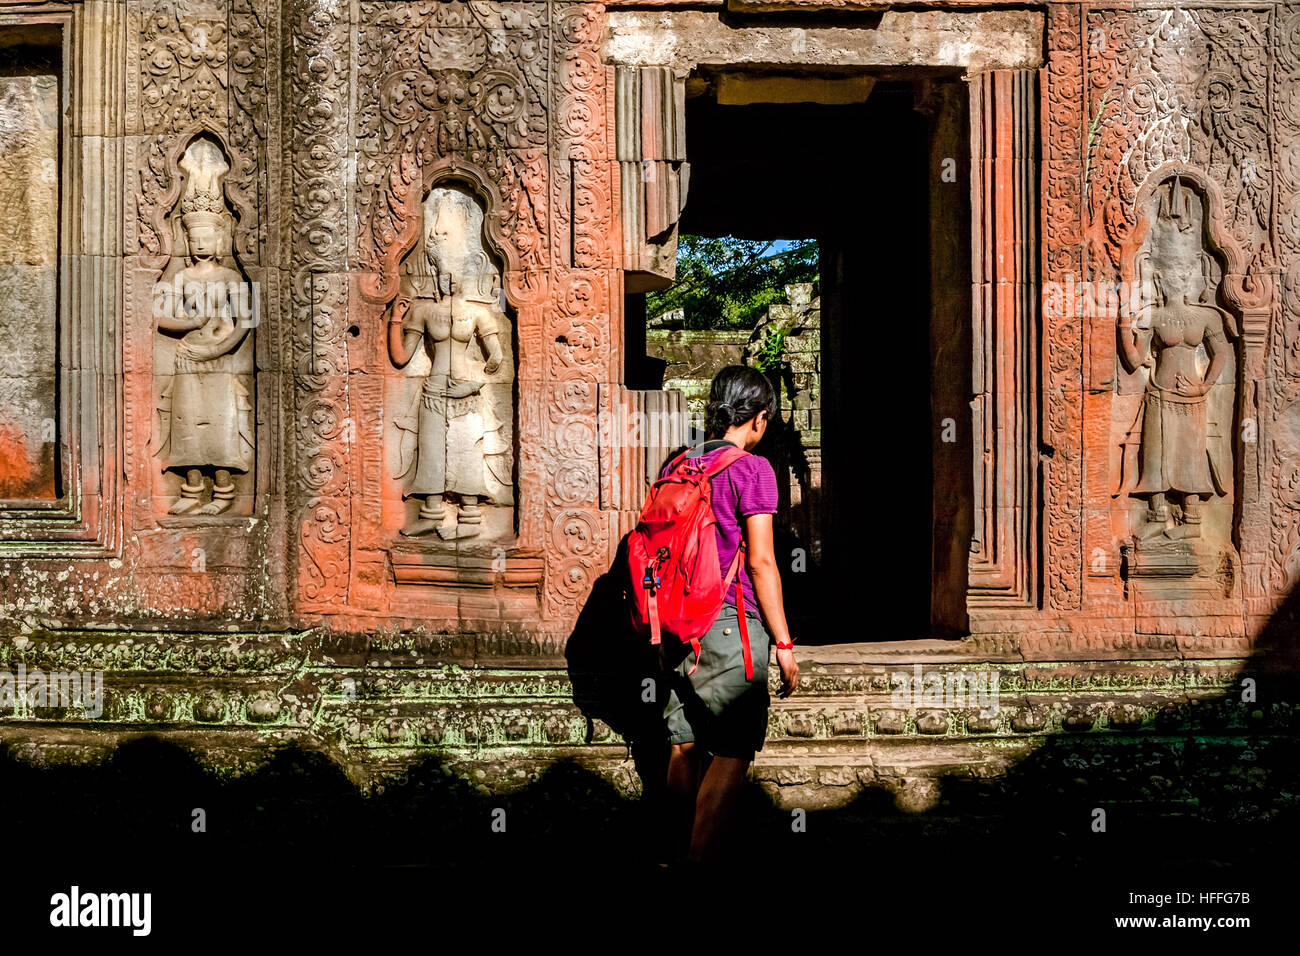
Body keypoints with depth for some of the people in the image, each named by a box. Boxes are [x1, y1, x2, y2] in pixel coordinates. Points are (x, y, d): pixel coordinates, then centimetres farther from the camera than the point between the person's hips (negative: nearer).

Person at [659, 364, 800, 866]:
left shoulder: (675, 467, 11)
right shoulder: (752, 468, -8)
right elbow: (760, 561, -12)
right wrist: (784, 643, -7)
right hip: (732, 622, -7)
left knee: (685, 748, 14)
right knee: (732, 753, -1)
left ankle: (676, 855, 22)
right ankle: (699, 860, -3)